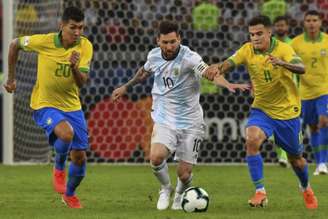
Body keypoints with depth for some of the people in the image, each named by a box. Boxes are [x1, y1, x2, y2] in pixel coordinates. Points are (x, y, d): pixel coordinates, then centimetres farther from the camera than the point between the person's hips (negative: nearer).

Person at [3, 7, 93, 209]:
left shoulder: (85, 46, -11)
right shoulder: (44, 42, -18)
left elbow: (82, 82, -15)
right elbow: (15, 44, 0)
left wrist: (75, 68, -37)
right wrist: (11, 78, 7)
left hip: (72, 106, 4)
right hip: (45, 105, -4)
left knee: (80, 157, 4)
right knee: (66, 133, -34)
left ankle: (70, 194, 33)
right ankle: (59, 168, -3)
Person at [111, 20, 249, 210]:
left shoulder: (189, 57, -17)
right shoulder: (154, 56, -1)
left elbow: (209, 72, -35)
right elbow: (144, 72, 23)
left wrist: (227, 84, -54)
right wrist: (126, 87, 36)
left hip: (189, 122, -2)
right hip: (165, 121, 2)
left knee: (184, 174, -1)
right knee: (156, 157, -25)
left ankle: (180, 195, 37)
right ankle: (165, 189, 7)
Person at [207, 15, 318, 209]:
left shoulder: (282, 49, -18)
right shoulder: (247, 50, -8)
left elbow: (301, 68, -34)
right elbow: (228, 64, -22)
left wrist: (281, 63, -54)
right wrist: (218, 68, -46)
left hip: (287, 111, -2)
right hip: (261, 109, 2)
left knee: (295, 158, 13)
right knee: (252, 140, -27)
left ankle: (307, 189, 44)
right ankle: (260, 192, -20)